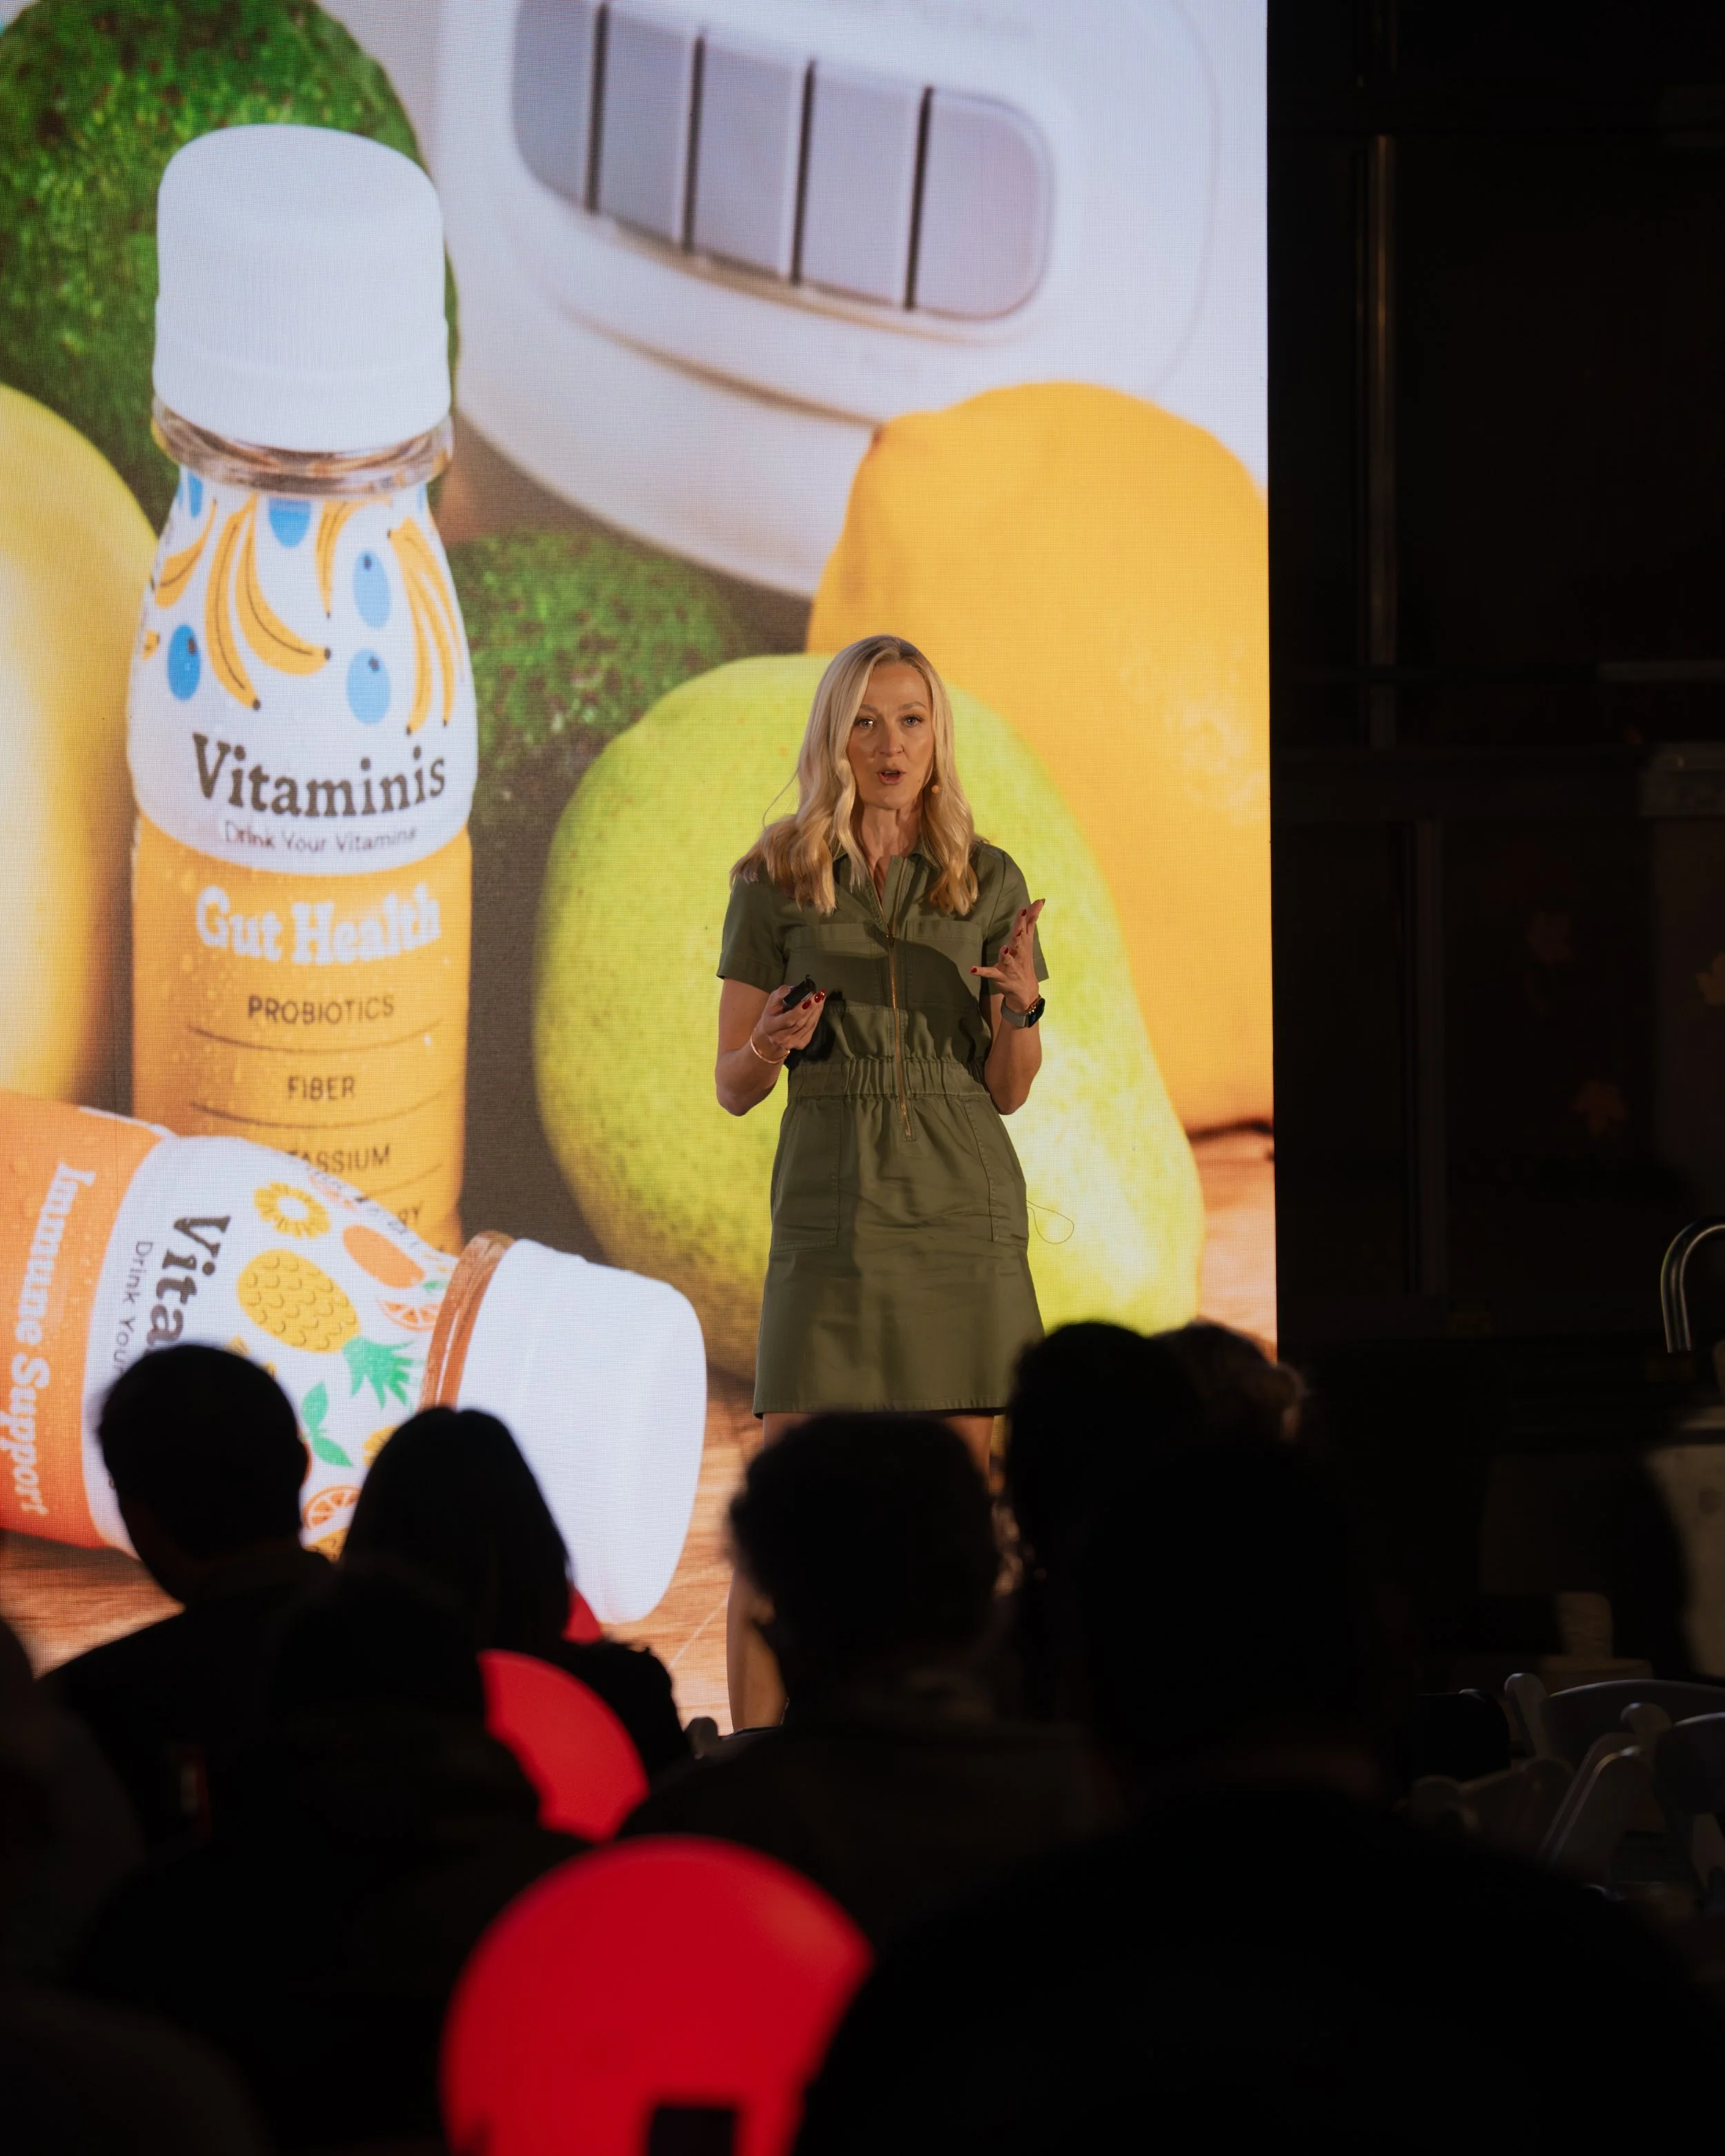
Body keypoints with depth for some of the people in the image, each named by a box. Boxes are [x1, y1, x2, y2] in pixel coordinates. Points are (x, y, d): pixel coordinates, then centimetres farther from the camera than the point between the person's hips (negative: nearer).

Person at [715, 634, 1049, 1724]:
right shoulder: (775, 881, 3)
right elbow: (733, 1088, 6)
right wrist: (770, 1046, -16)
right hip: (831, 1209, -1)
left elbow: (1010, 1091, 10)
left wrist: (1020, 1007, -10)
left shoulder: (991, 883, 6)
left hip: (963, 1206, 1)